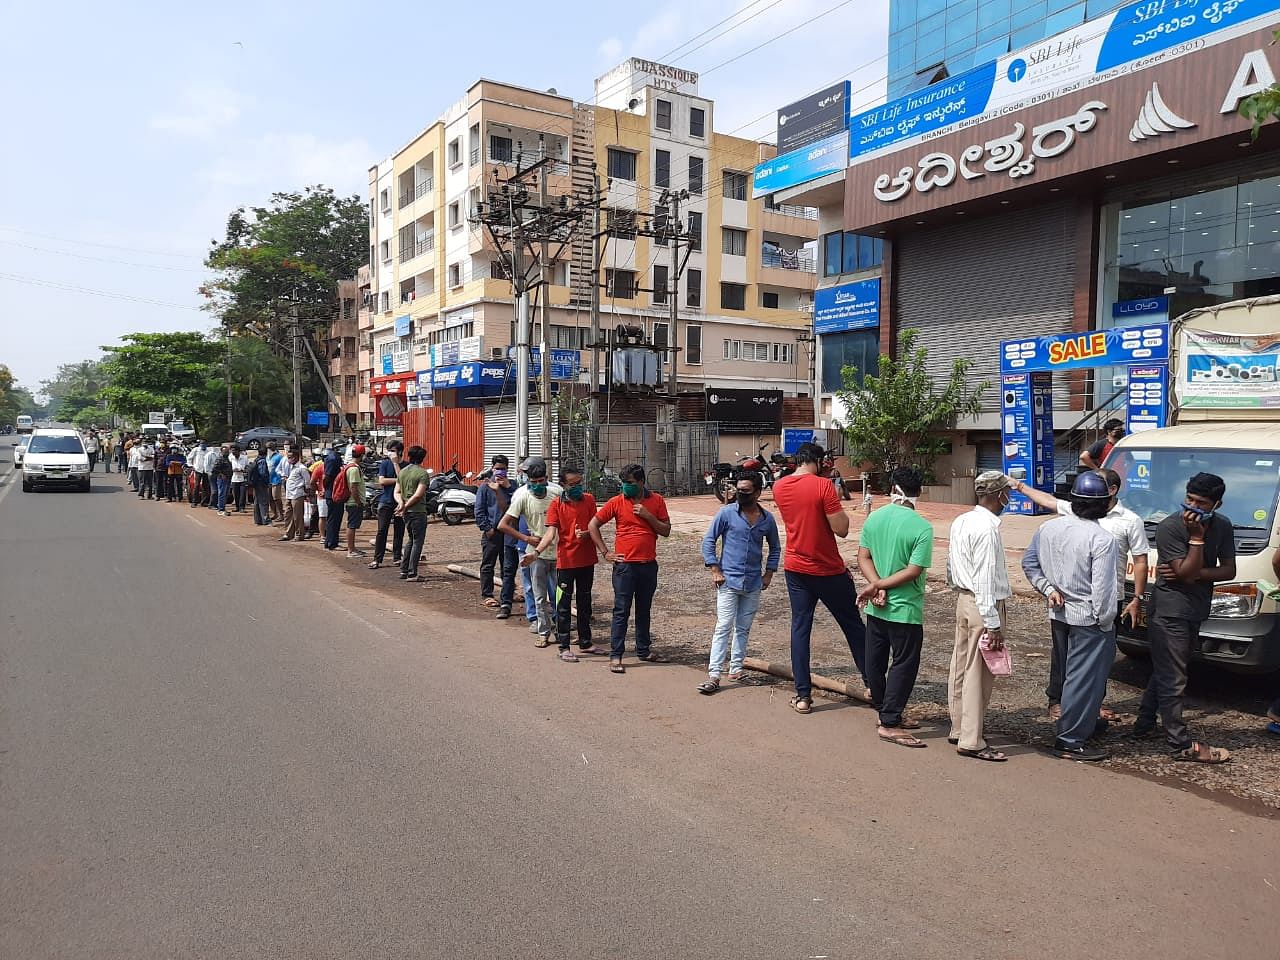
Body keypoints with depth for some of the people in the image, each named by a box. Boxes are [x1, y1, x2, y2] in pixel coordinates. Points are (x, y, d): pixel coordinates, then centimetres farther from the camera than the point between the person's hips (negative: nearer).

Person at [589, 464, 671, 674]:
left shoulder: (656, 501, 2)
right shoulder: (617, 502, -4)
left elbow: (666, 531, 2)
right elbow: (593, 525, 1)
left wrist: (648, 516, -12)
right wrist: (605, 552, -3)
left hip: (649, 565, 3)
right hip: (625, 565, -3)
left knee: (644, 610, 15)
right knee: (621, 611, -2)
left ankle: (644, 650, 27)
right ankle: (615, 656, 3)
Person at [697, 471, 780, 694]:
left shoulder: (767, 519, 5)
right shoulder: (726, 513, -5)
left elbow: (775, 547, 19)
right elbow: (708, 540, -2)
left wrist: (769, 573, 10)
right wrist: (715, 570, -8)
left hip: (753, 583, 4)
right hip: (728, 580, -4)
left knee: (743, 628, 11)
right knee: (723, 627, -8)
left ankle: (736, 667, 23)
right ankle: (714, 675, -8)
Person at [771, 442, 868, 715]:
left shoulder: (779, 487, 2)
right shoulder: (823, 485, -17)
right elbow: (841, 529, -17)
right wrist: (837, 500, -3)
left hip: (795, 569, 4)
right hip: (829, 570, -4)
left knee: (800, 628, 7)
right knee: (853, 625, 13)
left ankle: (803, 696, 6)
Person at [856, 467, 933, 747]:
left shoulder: (874, 518, 0)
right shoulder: (922, 527, -16)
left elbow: (863, 557, -1)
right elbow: (913, 571, -18)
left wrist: (876, 585, -10)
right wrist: (880, 585, -12)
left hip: (876, 606, 6)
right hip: (905, 608, -6)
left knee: (876, 660, 15)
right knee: (904, 663, 4)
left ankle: (889, 713, 30)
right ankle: (889, 724, 4)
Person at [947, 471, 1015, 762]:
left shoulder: (960, 522, 8)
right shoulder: (987, 529, -20)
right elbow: (985, 581, -22)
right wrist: (993, 625, -20)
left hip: (963, 599, 9)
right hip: (984, 606, -9)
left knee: (961, 667, 16)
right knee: (978, 673, -2)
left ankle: (958, 728, 28)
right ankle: (971, 741, 5)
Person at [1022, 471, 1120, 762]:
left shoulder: (1049, 527, 0)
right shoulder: (1102, 540, -20)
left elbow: (1029, 563, 7)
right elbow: (1103, 588, -20)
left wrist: (1048, 589, 7)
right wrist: (1106, 619, -7)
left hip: (1062, 612, 7)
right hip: (1090, 618, -7)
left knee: (1076, 673, 23)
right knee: (1084, 678, 1)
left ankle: (1086, 722, 41)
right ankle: (1070, 741, 8)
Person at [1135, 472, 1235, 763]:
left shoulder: (1223, 526, 5)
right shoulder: (1170, 527, -15)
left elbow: (1229, 571, 1)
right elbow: (1188, 573, -19)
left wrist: (1193, 573, -14)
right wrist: (1197, 536, -24)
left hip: (1196, 611, 7)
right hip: (1170, 611, -7)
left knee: (1164, 673, 17)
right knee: (1173, 680, -2)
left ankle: (1144, 725, 30)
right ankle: (1182, 745, 3)